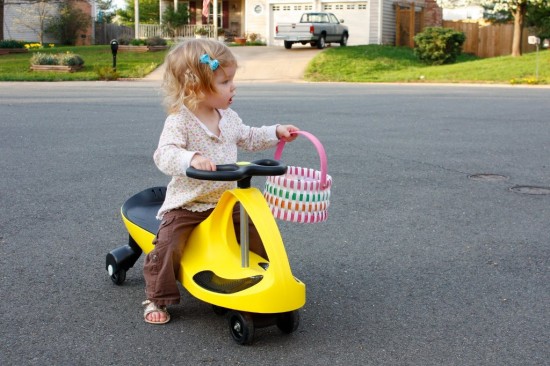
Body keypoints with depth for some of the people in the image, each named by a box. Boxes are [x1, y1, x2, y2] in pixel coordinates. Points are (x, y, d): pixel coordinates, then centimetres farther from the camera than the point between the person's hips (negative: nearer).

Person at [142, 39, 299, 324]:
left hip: (225, 202, 6)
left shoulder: (228, 117, 5)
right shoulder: (180, 120, -18)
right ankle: (157, 299, 0)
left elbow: (248, 138, 24)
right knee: (168, 246, -20)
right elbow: (164, 154, -32)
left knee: (258, 234, 0)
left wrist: (276, 132, 15)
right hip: (187, 204, -6)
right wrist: (191, 159, -50)